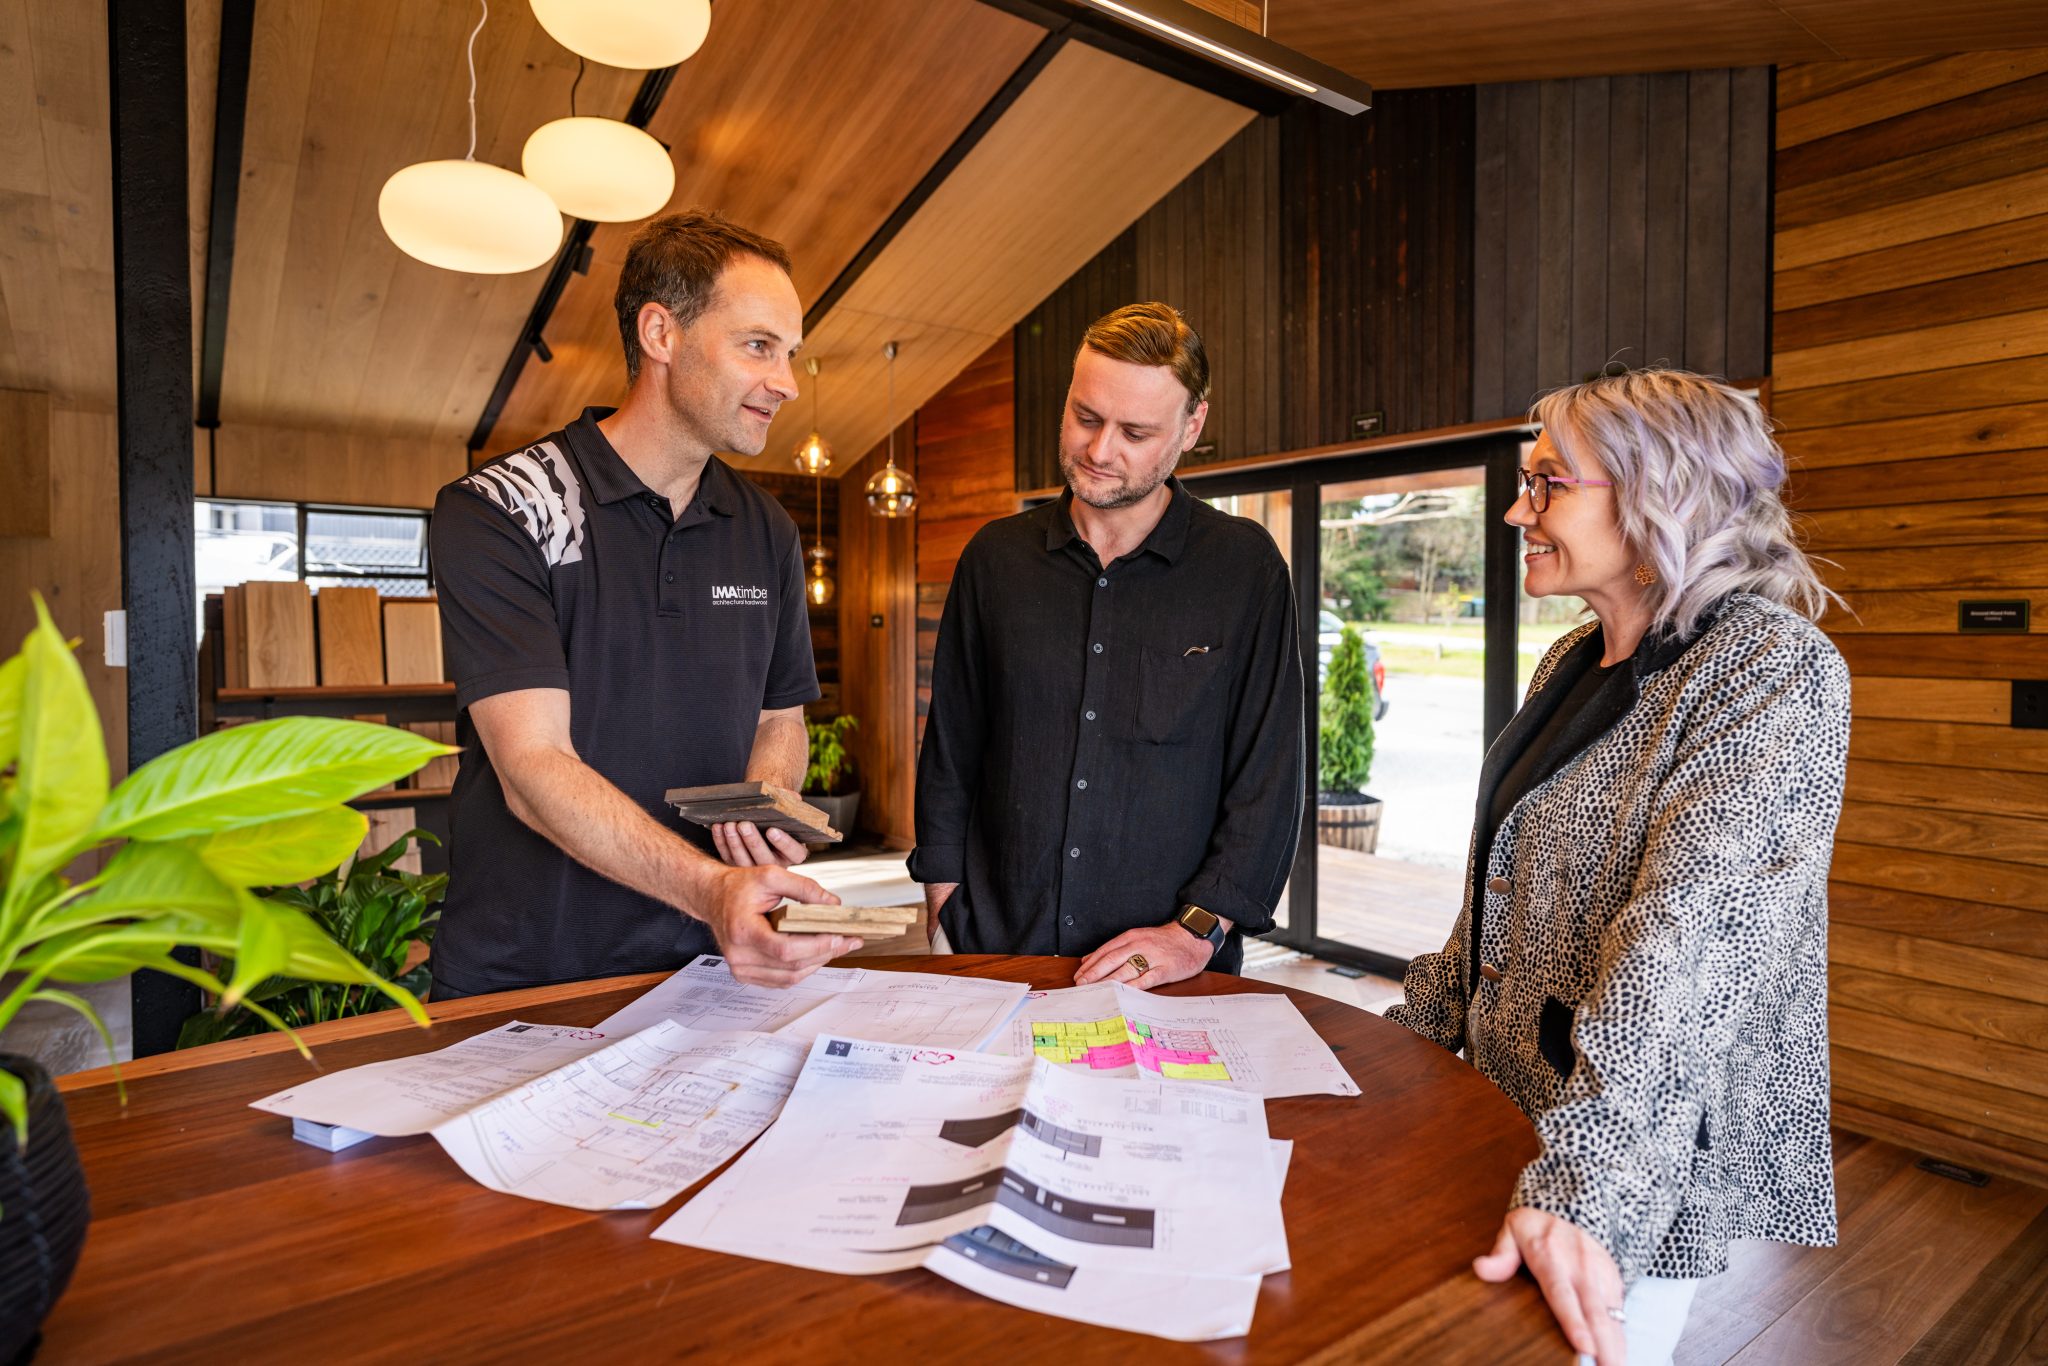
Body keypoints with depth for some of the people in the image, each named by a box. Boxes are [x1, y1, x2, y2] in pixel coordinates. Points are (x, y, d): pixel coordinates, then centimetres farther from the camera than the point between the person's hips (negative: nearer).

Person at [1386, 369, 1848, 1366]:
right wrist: (1418, 1023, 14)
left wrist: (1582, 1186, -34)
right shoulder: (1570, 664, 6)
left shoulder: (1771, 669, -17)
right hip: (1505, 1103, 7)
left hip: (1652, 1160, -7)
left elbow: (1696, 938, -29)